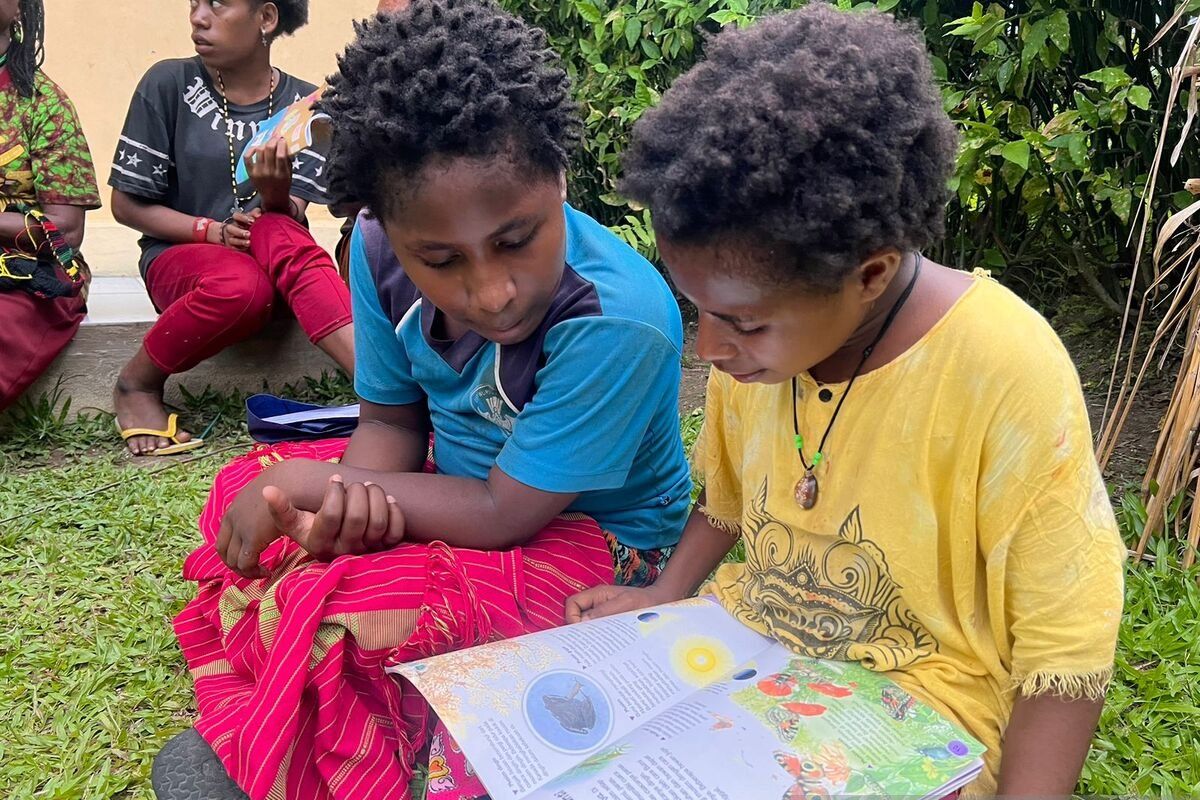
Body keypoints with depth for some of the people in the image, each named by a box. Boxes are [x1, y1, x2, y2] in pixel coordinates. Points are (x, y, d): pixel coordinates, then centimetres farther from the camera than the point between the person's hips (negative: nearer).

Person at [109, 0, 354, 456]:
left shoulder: (304, 105, -1)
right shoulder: (169, 83, -5)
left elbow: (292, 219, -7)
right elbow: (126, 204, -3)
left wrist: (276, 196, -29)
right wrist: (212, 231, -17)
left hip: (272, 258, 2)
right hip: (179, 254, -1)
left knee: (279, 235, -34)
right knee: (242, 285, -36)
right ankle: (135, 384, -9)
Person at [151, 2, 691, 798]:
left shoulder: (619, 320, -37)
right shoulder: (383, 248, -17)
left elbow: (504, 514, -27)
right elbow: (390, 420, -2)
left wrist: (308, 481, -20)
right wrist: (349, 494, -26)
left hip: (590, 536, -6)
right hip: (465, 478, 7)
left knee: (328, 619, -24)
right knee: (244, 494, 4)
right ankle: (250, 733, 14)